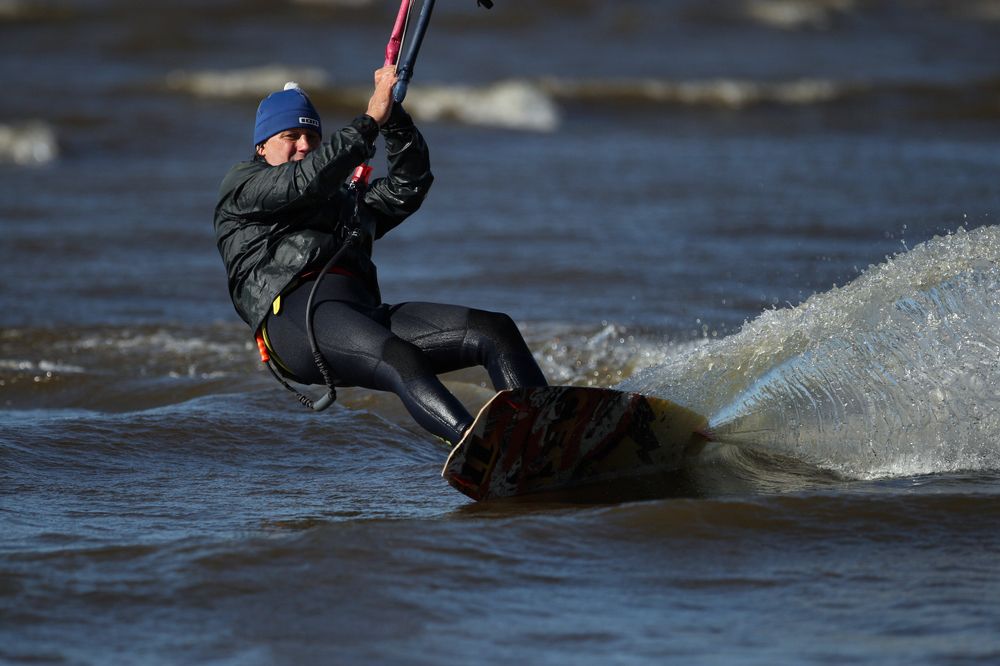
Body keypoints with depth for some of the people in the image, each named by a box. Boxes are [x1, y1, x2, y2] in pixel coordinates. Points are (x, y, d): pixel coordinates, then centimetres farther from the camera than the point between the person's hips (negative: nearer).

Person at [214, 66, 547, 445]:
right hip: (296, 314, -7)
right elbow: (304, 182, 2)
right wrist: (371, 119, 0)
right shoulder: (239, 185, 21)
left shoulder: (346, 202, 39)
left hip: (365, 310, 7)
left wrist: (393, 118, 14)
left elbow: (408, 186, 26)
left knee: (496, 331, -16)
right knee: (402, 362, -38)